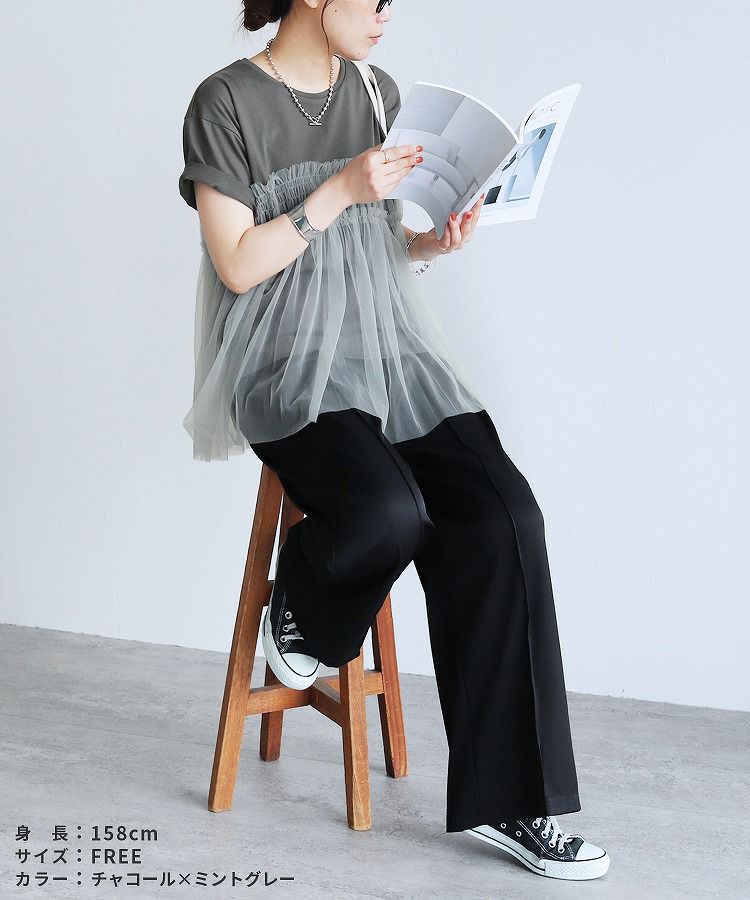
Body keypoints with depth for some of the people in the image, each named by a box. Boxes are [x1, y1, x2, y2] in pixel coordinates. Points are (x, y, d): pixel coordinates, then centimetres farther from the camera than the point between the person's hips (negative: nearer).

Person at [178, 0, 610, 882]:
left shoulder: (376, 92, 14)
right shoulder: (227, 102, -3)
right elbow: (239, 265, -8)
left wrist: (433, 240, 1)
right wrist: (339, 189, -15)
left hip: (390, 347, 6)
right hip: (288, 364, -5)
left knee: (501, 516, -19)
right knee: (389, 509, -34)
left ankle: (508, 801, -12)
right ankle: (298, 610, 5)